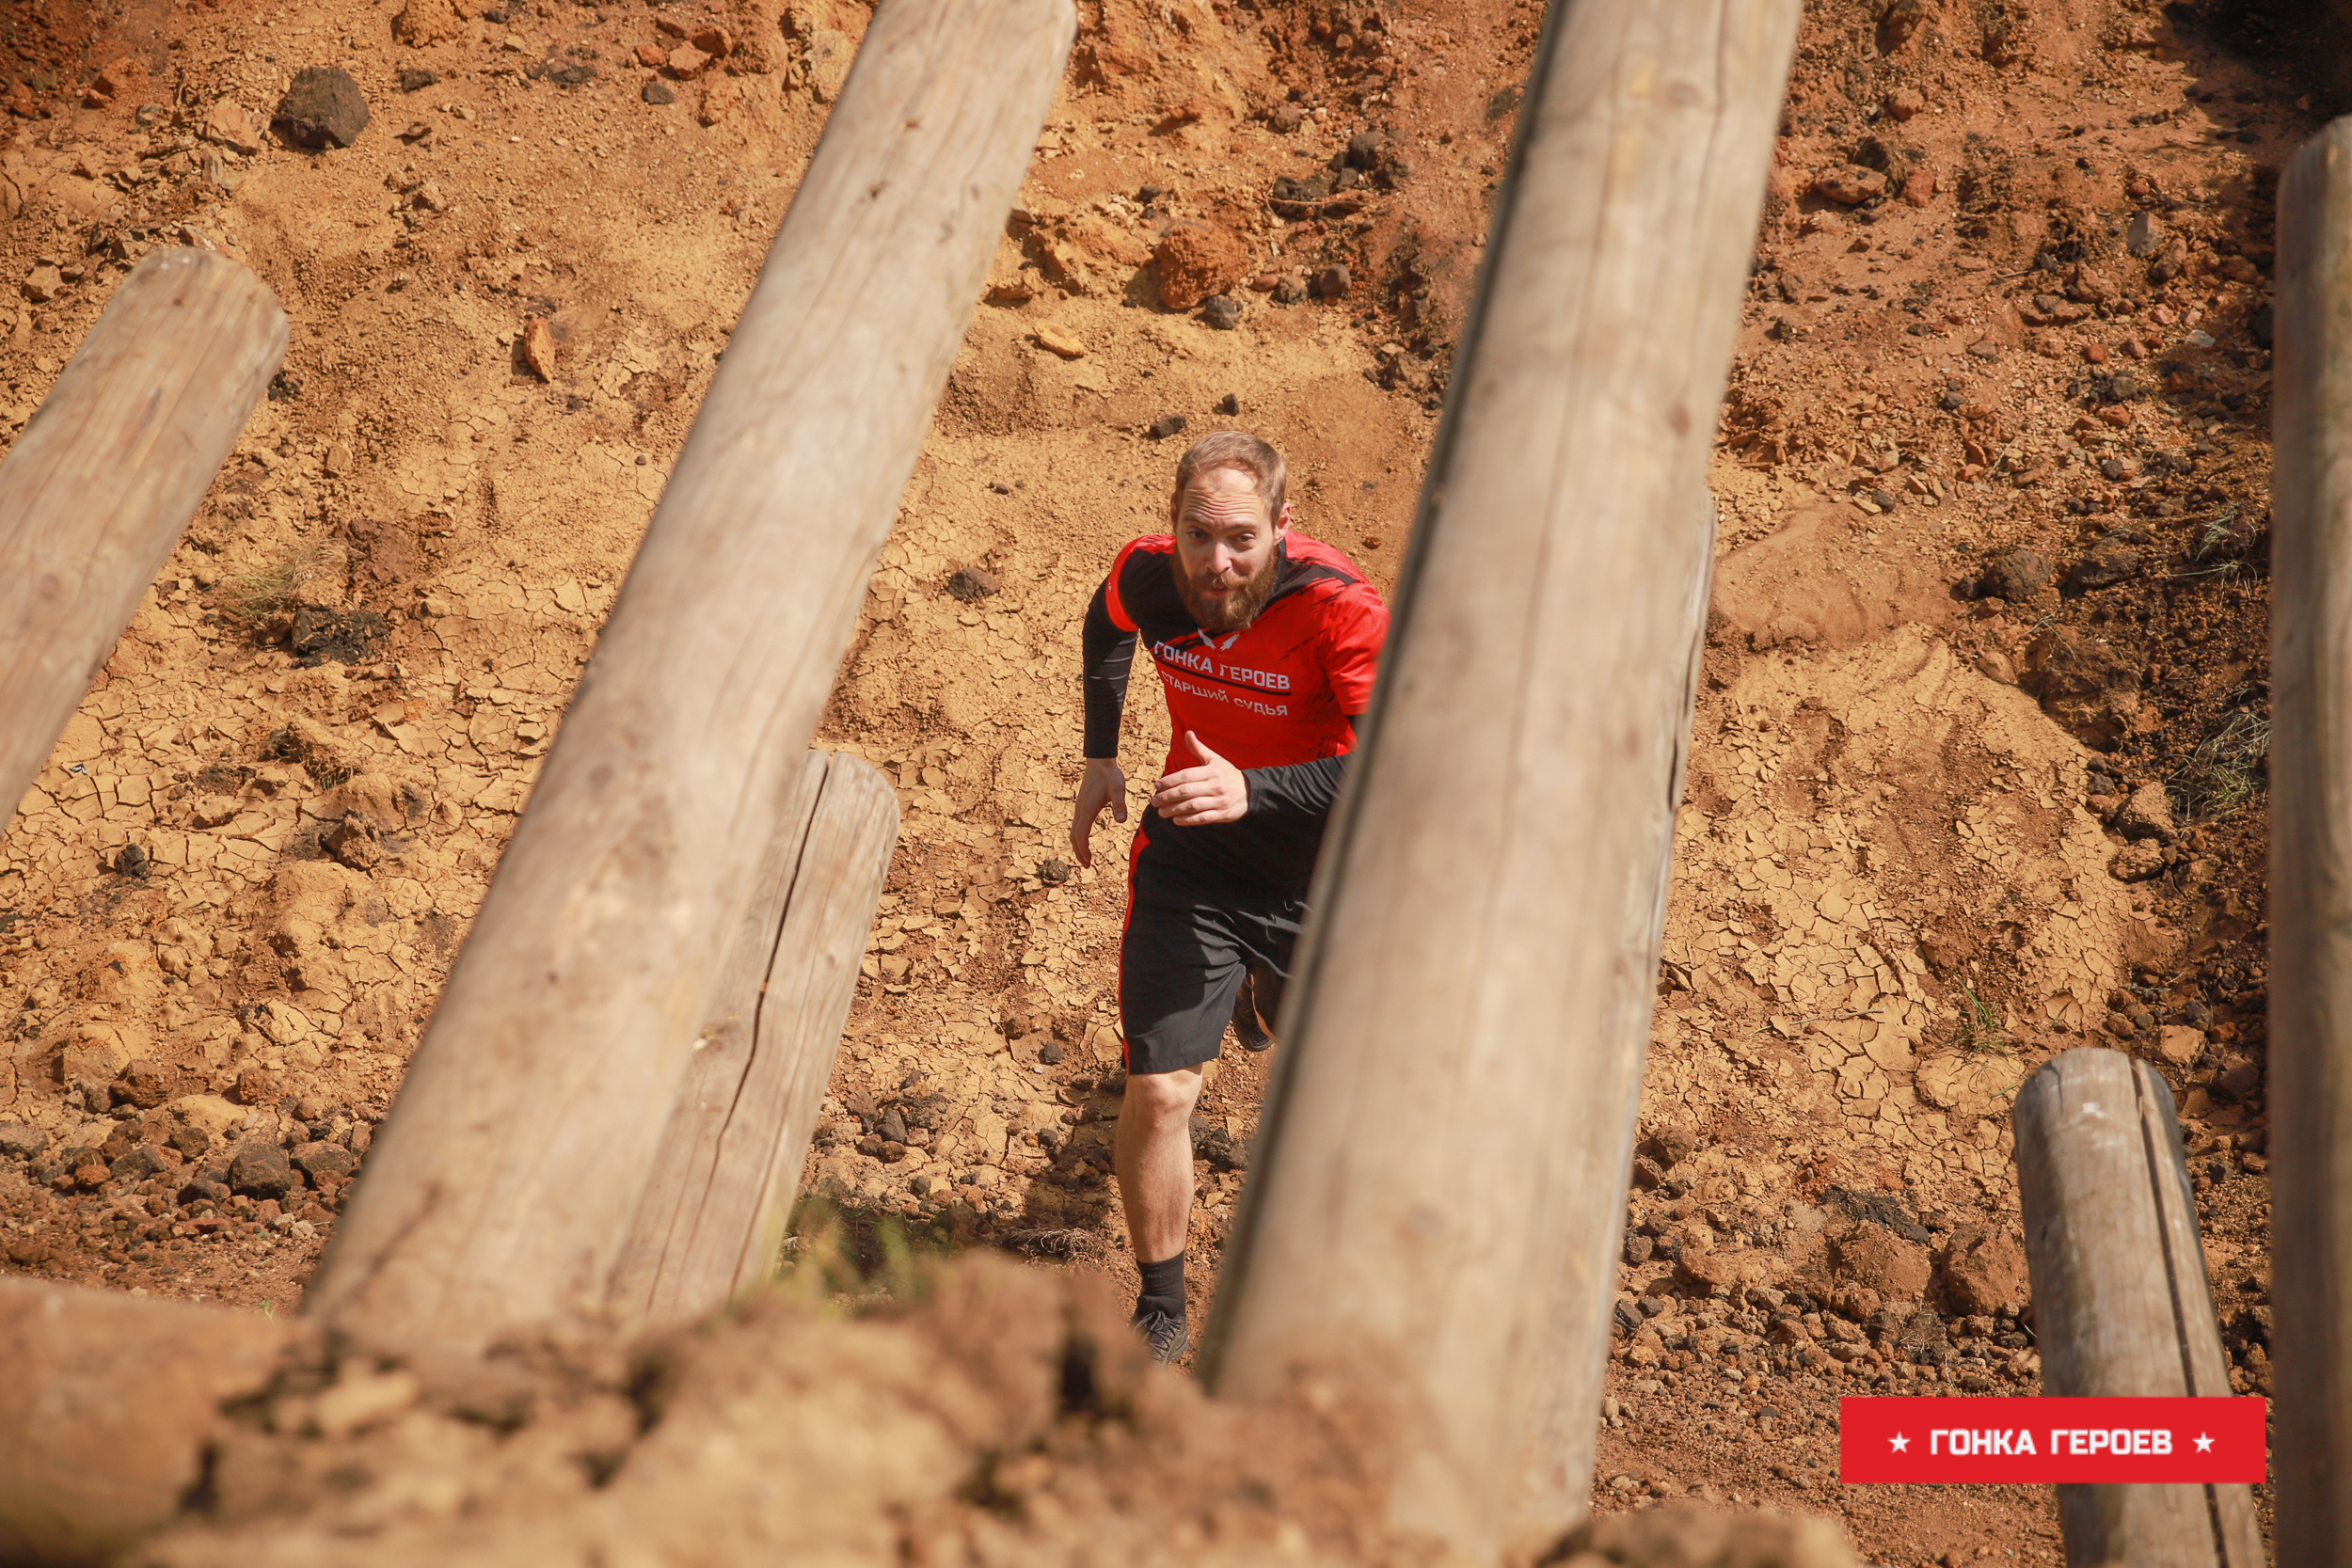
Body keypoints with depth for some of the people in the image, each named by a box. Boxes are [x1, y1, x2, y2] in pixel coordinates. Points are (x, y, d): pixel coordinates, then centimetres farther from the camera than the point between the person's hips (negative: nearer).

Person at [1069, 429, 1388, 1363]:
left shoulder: (1340, 609, -29)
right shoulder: (1147, 575, -16)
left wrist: (1254, 789, -47)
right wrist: (1100, 758, 9)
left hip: (1317, 871, -1)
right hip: (1189, 862, 1)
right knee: (1160, 1089, -10)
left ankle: (1260, 993, 60)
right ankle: (1160, 1315, 8)